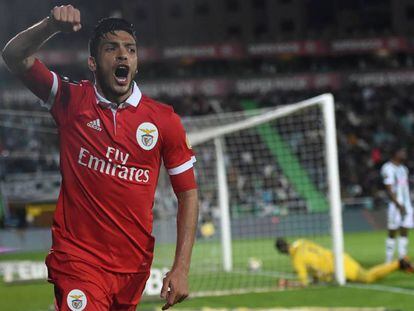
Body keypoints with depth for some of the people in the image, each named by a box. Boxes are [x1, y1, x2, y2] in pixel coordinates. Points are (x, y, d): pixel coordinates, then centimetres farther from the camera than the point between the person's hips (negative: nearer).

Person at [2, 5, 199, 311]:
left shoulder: (165, 120, 1)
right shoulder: (72, 101, 0)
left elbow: (188, 193, 4)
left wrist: (181, 268, -5)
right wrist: (51, 25, -26)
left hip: (135, 265, 3)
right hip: (78, 259, -2)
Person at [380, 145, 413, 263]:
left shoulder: (403, 168, 16)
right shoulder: (388, 168, -11)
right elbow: (389, 190, -16)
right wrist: (399, 206, -22)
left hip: (406, 205, 8)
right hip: (396, 205, -8)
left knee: (404, 232, 6)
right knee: (392, 233, -3)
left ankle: (402, 259, 9)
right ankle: (389, 261, 1)